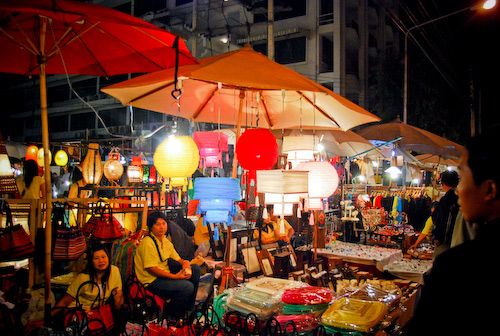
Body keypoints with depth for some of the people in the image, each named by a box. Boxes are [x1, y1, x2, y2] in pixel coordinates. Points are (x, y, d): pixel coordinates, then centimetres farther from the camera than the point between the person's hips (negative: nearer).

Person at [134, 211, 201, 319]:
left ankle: (189, 308, 12)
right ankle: (171, 313, 1)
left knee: (195, 269, 4)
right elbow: (151, 268, -21)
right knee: (187, 286, -25)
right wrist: (175, 276, -23)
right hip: (151, 280, -9)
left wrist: (184, 263, -11)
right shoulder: (147, 242, -18)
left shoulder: (166, 241, 10)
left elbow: (177, 258, 14)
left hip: (165, 275, 9)